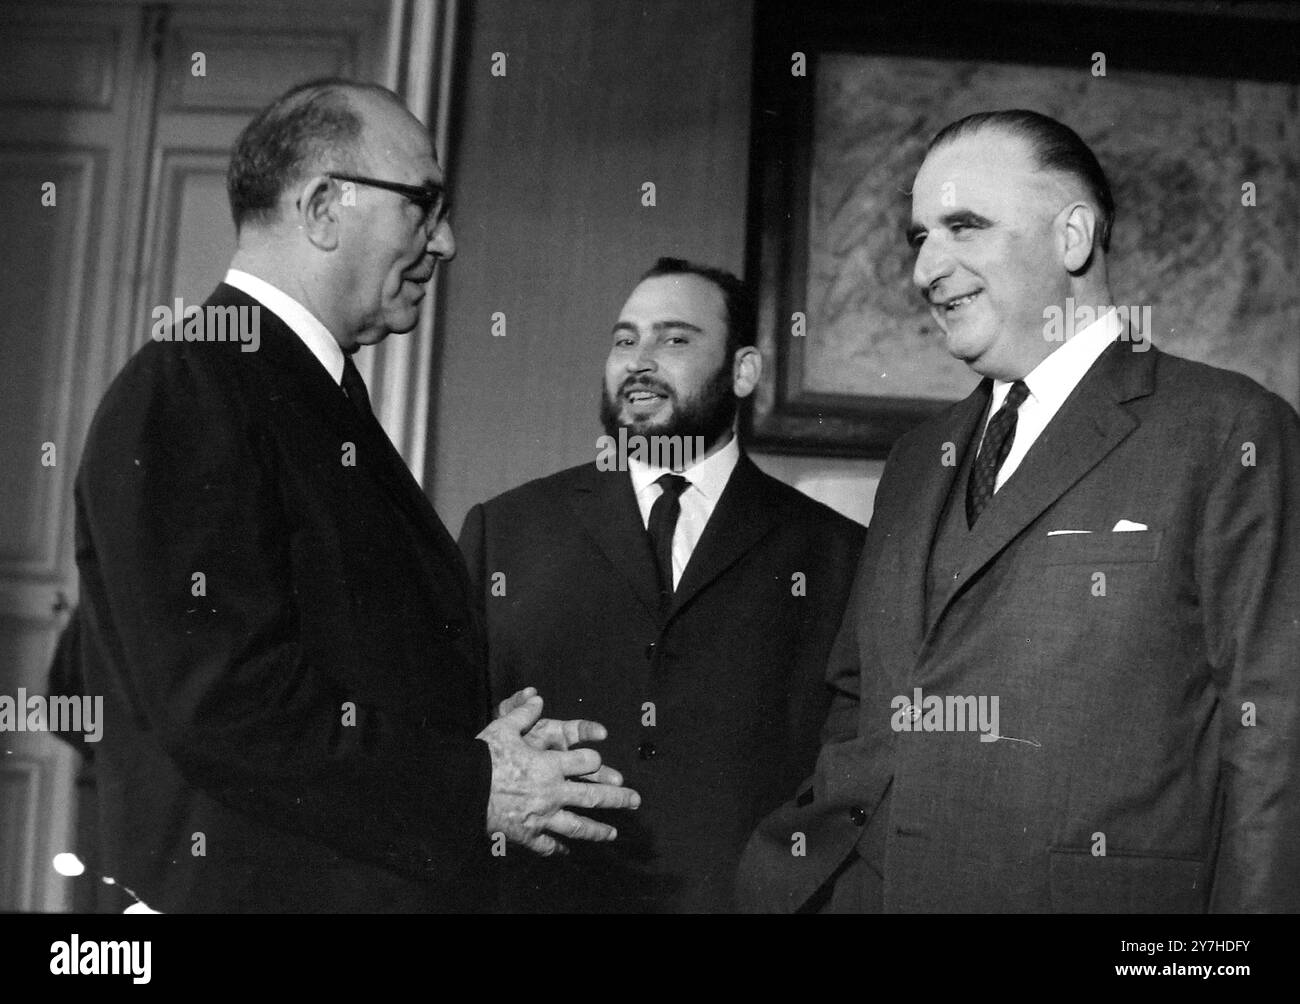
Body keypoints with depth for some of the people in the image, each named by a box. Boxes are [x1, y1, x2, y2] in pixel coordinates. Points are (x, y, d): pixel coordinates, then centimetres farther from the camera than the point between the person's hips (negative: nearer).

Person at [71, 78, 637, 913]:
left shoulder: (325, 399, 13)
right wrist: (470, 786, -17)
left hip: (393, 875, 9)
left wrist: (496, 747, 0)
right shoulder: (184, 399, -17)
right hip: (258, 883, -9)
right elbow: (222, 709, -24)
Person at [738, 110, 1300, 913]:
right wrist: (784, 877, 1)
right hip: (867, 891, 6)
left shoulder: (1230, 432, -7)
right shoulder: (918, 463, 14)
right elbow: (858, 714, 14)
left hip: (1106, 892, -5)